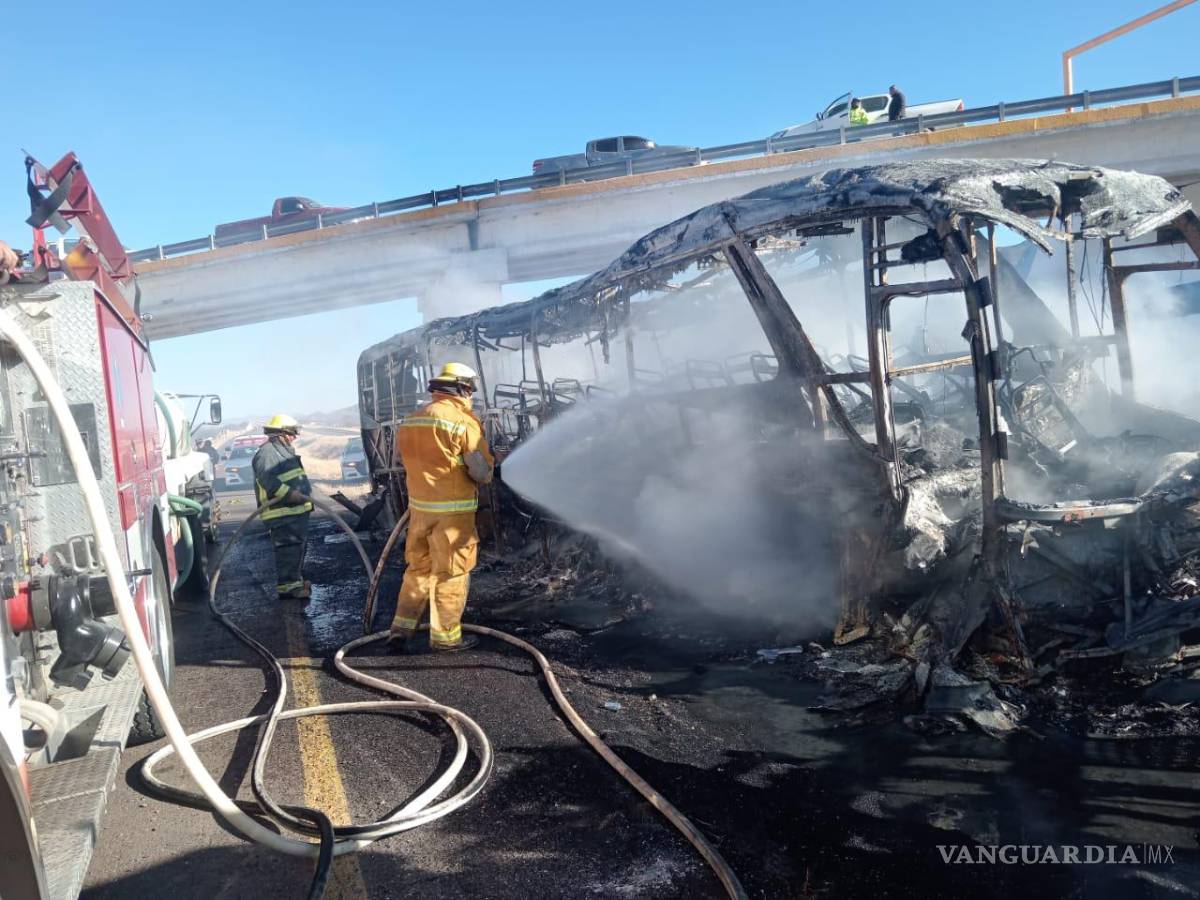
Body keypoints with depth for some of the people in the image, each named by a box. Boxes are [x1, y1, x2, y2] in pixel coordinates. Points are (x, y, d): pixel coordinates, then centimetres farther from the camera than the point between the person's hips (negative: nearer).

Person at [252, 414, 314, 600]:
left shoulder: (283, 450, 21)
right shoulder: (267, 452, -13)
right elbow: (271, 483, -26)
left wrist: (305, 496, 24)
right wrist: (295, 496, -30)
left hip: (296, 511, 11)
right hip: (283, 514, -11)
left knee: (298, 546, 18)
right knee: (289, 548, -10)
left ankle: (296, 581, 29)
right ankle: (287, 586, -7)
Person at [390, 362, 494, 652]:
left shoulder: (409, 421, 9)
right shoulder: (463, 421, -12)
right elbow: (482, 471, -12)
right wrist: (485, 476, 9)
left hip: (419, 506, 6)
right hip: (453, 510, -6)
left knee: (418, 568, 18)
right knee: (450, 573, 4)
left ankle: (403, 627, 18)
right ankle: (445, 635, 12)